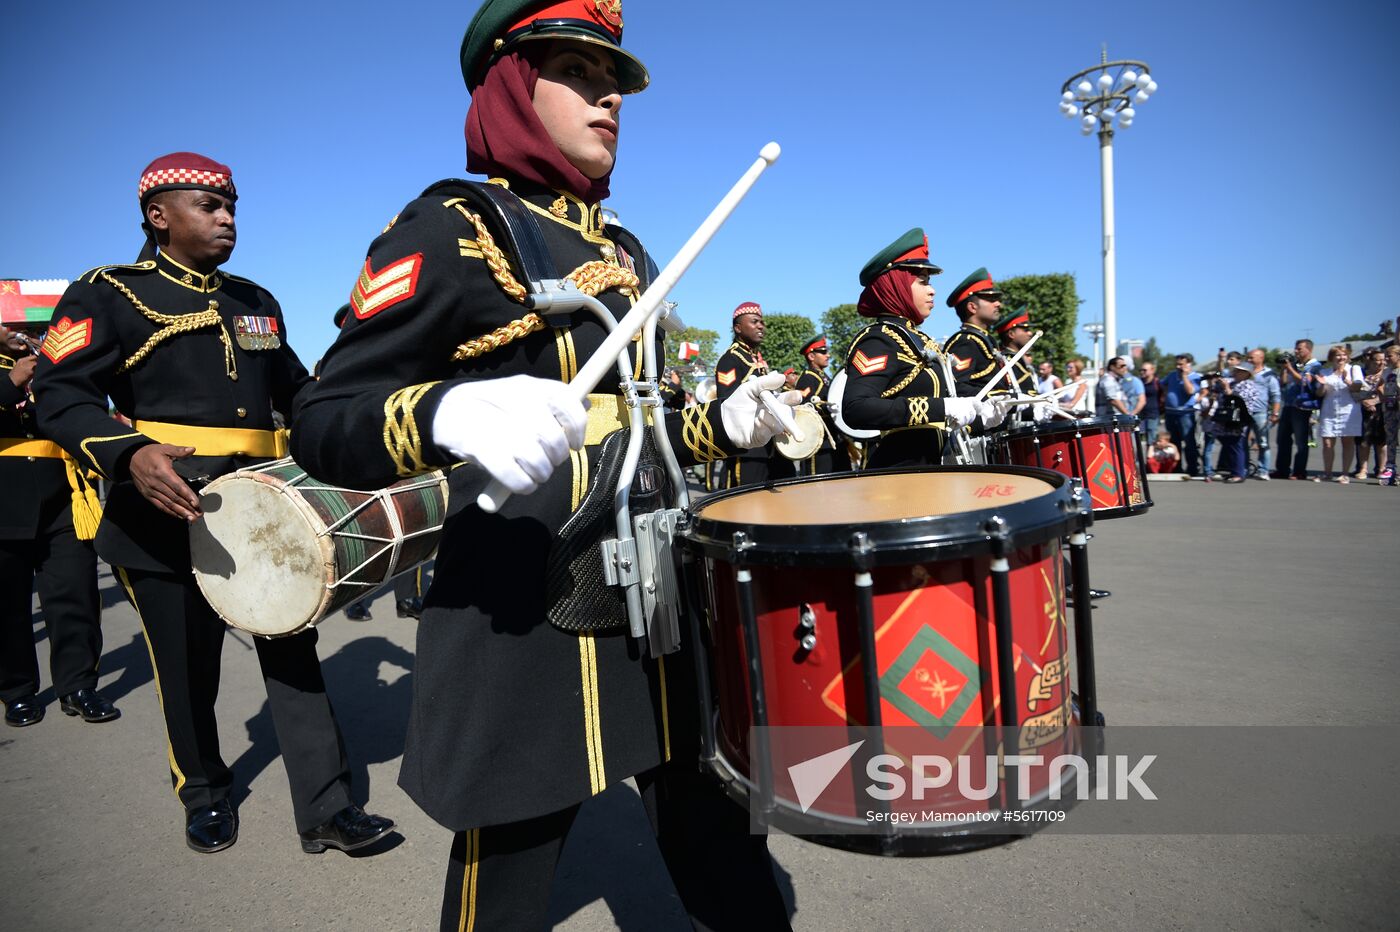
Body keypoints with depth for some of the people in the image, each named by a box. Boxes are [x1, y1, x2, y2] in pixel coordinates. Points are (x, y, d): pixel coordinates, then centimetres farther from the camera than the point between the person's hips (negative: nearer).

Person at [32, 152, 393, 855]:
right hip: (167, 516, -4)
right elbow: (62, 395, -11)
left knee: (293, 651, 1)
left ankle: (325, 808, 8)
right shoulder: (109, 294, -1)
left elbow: (295, 391, 23)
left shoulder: (256, 302, 17)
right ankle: (205, 797, 32)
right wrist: (132, 455, -30)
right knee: (188, 667, 9)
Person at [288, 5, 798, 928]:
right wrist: (450, 413, -34)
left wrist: (724, 422, 4)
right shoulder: (454, 227, -6)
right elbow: (322, 425, -14)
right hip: (524, 627, -6)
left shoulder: (624, 252, 16)